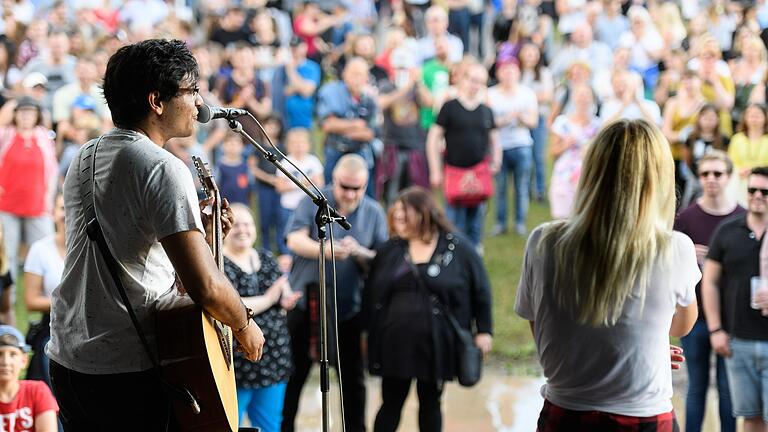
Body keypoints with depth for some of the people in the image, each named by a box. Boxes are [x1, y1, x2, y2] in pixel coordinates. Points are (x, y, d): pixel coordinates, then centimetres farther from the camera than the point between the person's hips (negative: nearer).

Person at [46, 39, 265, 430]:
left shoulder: (83, 160, 11)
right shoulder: (163, 169, -16)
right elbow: (205, 287, -23)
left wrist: (197, 230, 16)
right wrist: (245, 327, -5)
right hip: (133, 374, -8)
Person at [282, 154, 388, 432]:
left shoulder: (374, 213, 2)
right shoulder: (313, 202, -4)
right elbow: (295, 240, -16)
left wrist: (359, 252, -22)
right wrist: (323, 250, -35)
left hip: (351, 307, 1)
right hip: (307, 302, -1)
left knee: (353, 377, 9)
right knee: (294, 373, 8)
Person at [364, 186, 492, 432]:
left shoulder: (457, 247, -3)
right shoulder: (391, 249, 4)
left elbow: (480, 290, 1)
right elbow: (372, 292, 9)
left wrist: (483, 330, -1)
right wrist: (369, 331, 9)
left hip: (436, 345, -1)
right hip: (395, 344, 1)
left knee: (430, 404, 12)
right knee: (391, 405, 6)